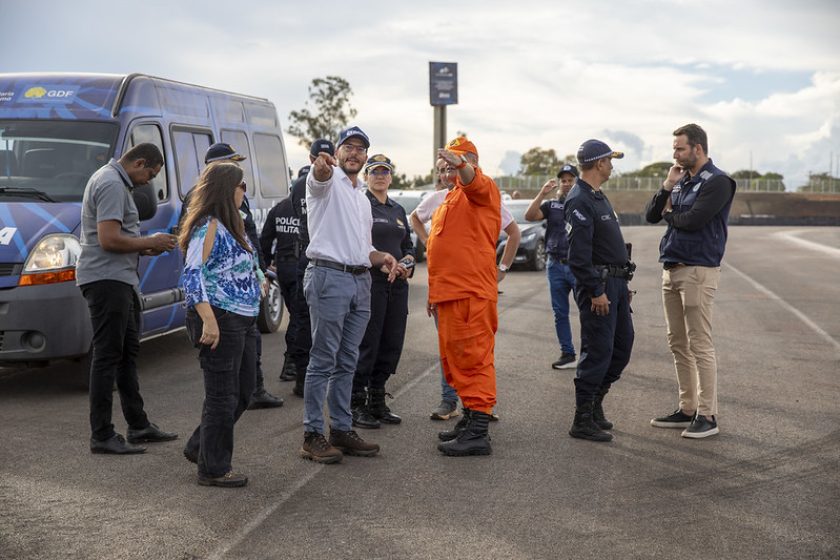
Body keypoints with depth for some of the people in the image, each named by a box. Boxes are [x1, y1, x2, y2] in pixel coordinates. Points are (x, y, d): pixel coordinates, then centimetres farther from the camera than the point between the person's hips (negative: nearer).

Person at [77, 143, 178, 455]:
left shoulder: (115, 182, 19)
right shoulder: (112, 184, -15)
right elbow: (109, 240, -23)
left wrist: (144, 248, 11)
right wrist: (150, 242, -11)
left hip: (120, 280, 11)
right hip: (106, 279, -11)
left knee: (127, 353, 15)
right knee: (108, 356, -8)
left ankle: (138, 426, 24)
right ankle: (102, 436, -4)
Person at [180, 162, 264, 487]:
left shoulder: (231, 226, 17)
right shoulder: (208, 227, -13)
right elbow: (192, 276, -21)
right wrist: (208, 320, -27)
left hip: (242, 321, 10)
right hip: (220, 322, -10)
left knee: (244, 391, 16)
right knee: (223, 396, -2)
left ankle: (200, 447, 30)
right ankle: (213, 469, 9)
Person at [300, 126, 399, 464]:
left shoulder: (362, 199, 24)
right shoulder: (327, 182, 0)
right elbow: (320, 176, -27)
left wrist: (383, 257, 7)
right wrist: (322, 166, -52)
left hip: (360, 281, 8)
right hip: (329, 276, -8)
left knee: (347, 362, 11)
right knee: (323, 360, -7)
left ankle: (342, 430, 17)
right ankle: (313, 436, -3)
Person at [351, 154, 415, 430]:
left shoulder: (398, 210, 19)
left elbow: (408, 245, 22)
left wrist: (408, 259, 1)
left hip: (397, 284, 7)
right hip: (369, 282, -7)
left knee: (392, 344, 8)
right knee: (366, 344, -6)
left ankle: (377, 402, 20)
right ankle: (356, 405, 4)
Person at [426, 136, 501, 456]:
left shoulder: (482, 188, -2)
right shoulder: (450, 199, 25)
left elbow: (472, 180, -28)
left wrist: (459, 164, -50)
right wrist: (435, 291, 26)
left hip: (472, 292, -10)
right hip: (449, 292, 10)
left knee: (474, 358, -10)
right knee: (454, 359, 14)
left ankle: (478, 434, -10)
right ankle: (470, 418, 23)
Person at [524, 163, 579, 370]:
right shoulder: (551, 205, 11)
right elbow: (529, 216, -4)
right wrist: (542, 193, -11)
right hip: (556, 266, 3)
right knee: (560, 313, 7)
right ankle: (568, 354, 15)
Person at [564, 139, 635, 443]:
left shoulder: (598, 197, 17)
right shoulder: (579, 201, -16)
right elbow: (578, 254, -22)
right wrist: (595, 291, -21)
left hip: (616, 283, 10)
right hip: (598, 284, -10)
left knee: (623, 344, 13)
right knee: (598, 351, -6)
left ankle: (595, 401, 25)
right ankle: (583, 420, 1)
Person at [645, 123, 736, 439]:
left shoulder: (717, 182, -9)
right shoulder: (681, 181, 16)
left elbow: (693, 220, -19)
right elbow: (651, 215, 11)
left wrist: (669, 213, 1)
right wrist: (667, 186, -2)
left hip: (698, 270, -9)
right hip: (671, 270, 9)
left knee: (700, 346, -7)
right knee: (678, 344, 12)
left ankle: (707, 416, -2)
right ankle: (687, 409, 20)